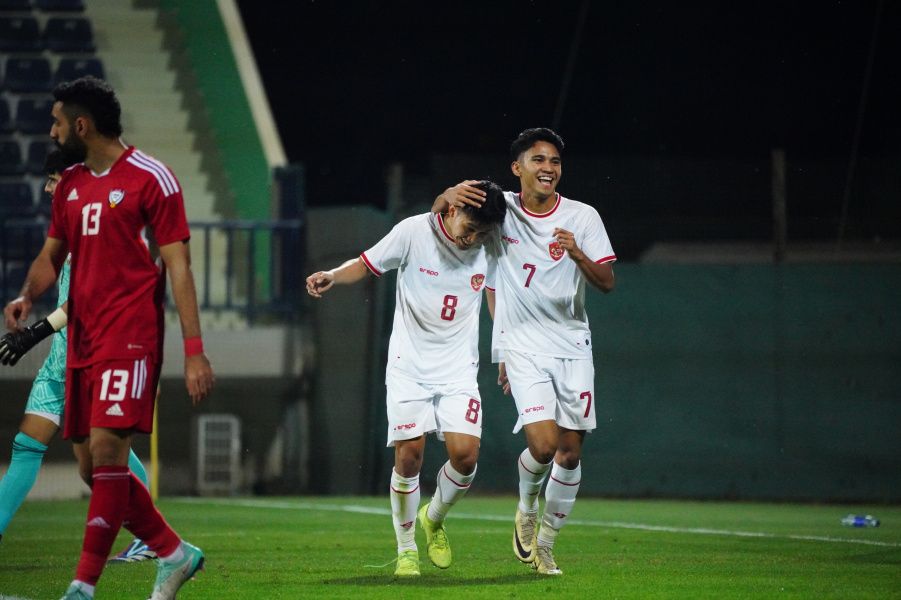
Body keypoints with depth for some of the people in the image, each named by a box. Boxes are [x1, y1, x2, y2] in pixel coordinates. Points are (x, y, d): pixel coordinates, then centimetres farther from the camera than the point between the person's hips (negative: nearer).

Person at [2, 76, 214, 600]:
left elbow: (178, 266, -9)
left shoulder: (150, 179, -7)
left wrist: (195, 351, -14)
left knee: (107, 448, -17)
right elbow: (53, 254, 25)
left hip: (131, 336, -8)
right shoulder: (71, 184, 15)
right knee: (93, 468, 7)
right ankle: (175, 554, 22)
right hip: (83, 338, 8)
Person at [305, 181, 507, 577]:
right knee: (408, 455, -8)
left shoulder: (487, 250, -1)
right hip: (409, 364, -2)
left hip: (459, 368, 2)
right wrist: (332, 276, -21)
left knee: (465, 454, -11)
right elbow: (366, 265, -1)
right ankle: (406, 548, 9)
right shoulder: (413, 232, -10)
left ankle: (433, 518, 20)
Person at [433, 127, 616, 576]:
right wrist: (449, 196, -18)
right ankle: (526, 511, 13)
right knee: (543, 443, -18)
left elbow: (607, 282, -3)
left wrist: (577, 254, -23)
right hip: (522, 344, -2)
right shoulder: (500, 207, 0)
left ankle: (545, 543, 18)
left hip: (572, 344, 2)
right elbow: (439, 212, 6)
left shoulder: (582, 217, 0)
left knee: (570, 452, 1)